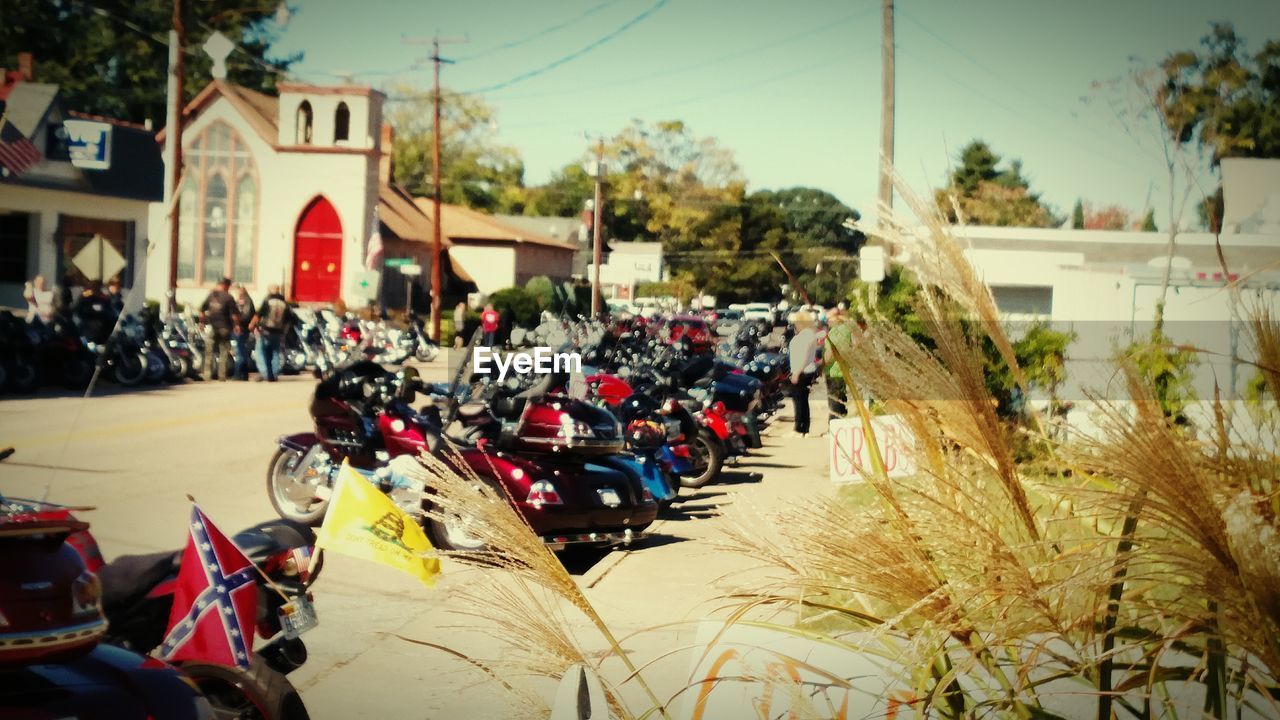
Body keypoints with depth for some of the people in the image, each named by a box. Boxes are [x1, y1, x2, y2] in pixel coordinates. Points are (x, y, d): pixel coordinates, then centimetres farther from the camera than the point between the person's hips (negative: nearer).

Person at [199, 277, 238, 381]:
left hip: (211, 326, 2)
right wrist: (235, 325, 4)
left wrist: (202, 322, 19)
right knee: (224, 352, 6)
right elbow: (234, 315, -9)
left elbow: (202, 310, 7)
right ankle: (222, 375, 4)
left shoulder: (210, 295, 2)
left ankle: (207, 375, 4)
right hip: (224, 327, -2)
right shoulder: (229, 297, -8)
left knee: (209, 352, 8)